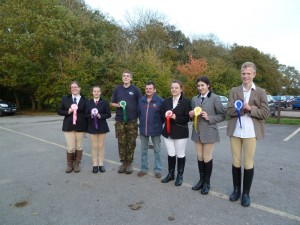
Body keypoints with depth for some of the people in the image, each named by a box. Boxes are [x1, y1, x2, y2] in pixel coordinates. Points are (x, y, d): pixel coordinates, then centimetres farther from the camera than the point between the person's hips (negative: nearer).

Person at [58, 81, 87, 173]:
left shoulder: (84, 100, 1)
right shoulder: (65, 99, 7)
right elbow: (59, 111, 6)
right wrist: (67, 112, -11)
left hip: (80, 126, 0)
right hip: (68, 126, 1)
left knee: (79, 146, 9)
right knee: (70, 147, 0)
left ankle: (77, 164, 26)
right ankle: (69, 164, 23)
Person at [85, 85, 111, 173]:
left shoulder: (105, 102, -1)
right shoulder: (88, 103, 5)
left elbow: (109, 114, -3)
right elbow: (86, 115, 4)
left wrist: (100, 116, -18)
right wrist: (91, 115, -17)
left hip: (102, 127, -1)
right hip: (92, 127, 1)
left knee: (101, 146, 6)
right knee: (94, 146, 4)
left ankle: (101, 164, 17)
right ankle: (95, 164, 15)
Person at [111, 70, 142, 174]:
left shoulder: (135, 89, 2)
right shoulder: (117, 89, 8)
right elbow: (112, 103, 14)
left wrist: (138, 115, -5)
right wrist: (118, 105, -7)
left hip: (132, 121, -2)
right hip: (120, 120, 2)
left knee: (131, 143, 4)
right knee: (121, 142, 6)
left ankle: (129, 163, 17)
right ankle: (123, 163, 19)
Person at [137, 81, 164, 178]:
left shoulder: (160, 100, -7)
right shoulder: (141, 100, 5)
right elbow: (138, 112, 13)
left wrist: (159, 123, -4)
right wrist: (142, 122, 9)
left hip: (155, 129, -3)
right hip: (143, 129, 4)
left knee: (157, 150, 8)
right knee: (143, 150, 13)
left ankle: (158, 169, 20)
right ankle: (144, 168, 26)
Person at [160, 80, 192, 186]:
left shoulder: (186, 101, -7)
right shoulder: (167, 101, 9)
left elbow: (187, 118, -10)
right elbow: (162, 114, 11)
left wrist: (176, 118, -21)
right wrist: (166, 116, -10)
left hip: (180, 132, -4)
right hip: (168, 131, 4)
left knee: (180, 154, 8)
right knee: (170, 154, 12)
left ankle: (180, 175, 24)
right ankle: (171, 174, 28)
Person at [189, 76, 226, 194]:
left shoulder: (215, 98, -8)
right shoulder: (194, 99, 8)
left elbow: (222, 115, -6)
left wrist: (209, 118, -18)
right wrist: (191, 115, -4)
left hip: (209, 132, -5)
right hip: (197, 131, 5)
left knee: (207, 158, 6)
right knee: (200, 157, 14)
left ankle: (207, 183, 23)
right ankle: (201, 180, 29)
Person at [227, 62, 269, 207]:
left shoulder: (260, 92, 2)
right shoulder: (234, 91, 7)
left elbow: (265, 113, -4)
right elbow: (229, 111, -3)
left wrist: (249, 109, -16)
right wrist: (245, 108, -16)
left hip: (250, 132, -2)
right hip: (235, 132, 2)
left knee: (248, 164, 6)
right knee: (236, 162, 12)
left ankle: (246, 193, 23)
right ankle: (236, 189, 29)